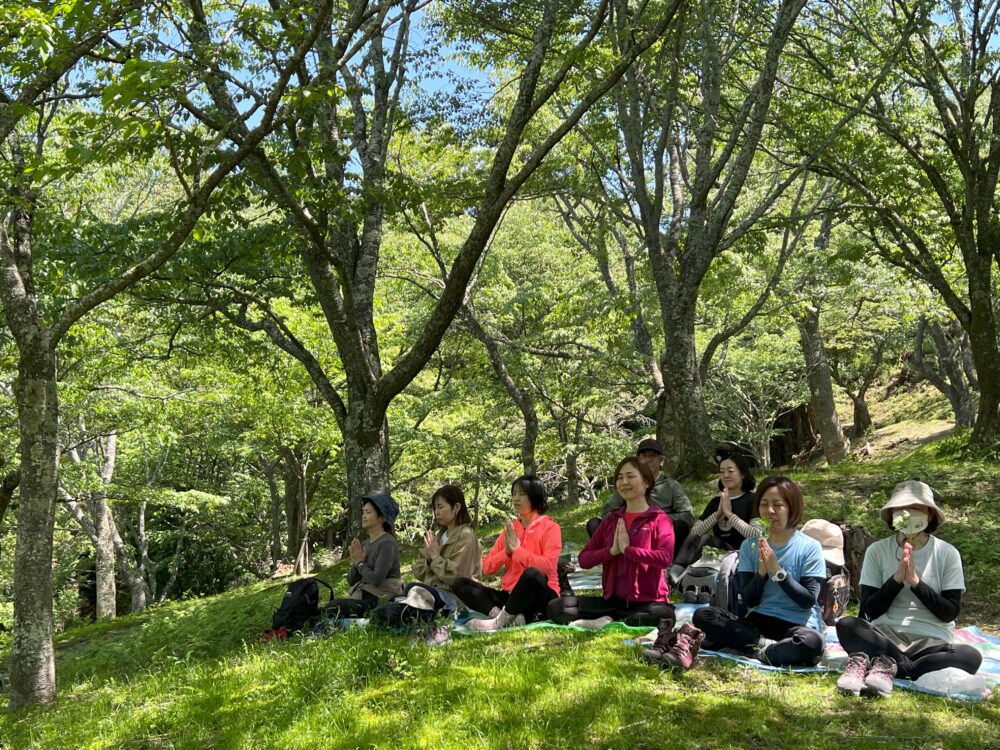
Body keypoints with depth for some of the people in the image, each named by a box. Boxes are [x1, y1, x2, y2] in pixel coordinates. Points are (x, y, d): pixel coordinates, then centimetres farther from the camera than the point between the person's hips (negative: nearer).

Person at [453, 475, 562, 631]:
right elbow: (487, 568, 9)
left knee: (532, 574, -39)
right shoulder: (510, 529, 13)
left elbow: (548, 566, -19)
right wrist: (506, 552, -9)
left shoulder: (550, 527, -1)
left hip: (540, 597, -6)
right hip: (510, 595, 6)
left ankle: (501, 621, -24)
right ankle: (512, 616, -31)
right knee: (460, 584, -11)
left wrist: (517, 550, -13)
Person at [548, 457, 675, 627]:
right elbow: (584, 559, 8)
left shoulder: (659, 519, 0)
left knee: (664, 615, -40)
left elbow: (665, 558, -19)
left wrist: (627, 549, -14)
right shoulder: (611, 520, 14)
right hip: (613, 600, 4)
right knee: (556, 608, -14)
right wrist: (612, 550, -8)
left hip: (647, 602, -4)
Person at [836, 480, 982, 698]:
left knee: (971, 657, -32)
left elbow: (950, 613, -4)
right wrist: (896, 579, -15)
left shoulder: (947, 554, 0)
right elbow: (869, 610, -2)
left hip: (931, 642, 1)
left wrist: (916, 581, -16)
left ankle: (887, 666, -27)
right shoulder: (877, 551, 1)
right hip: (885, 637, -1)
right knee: (846, 625, -30)